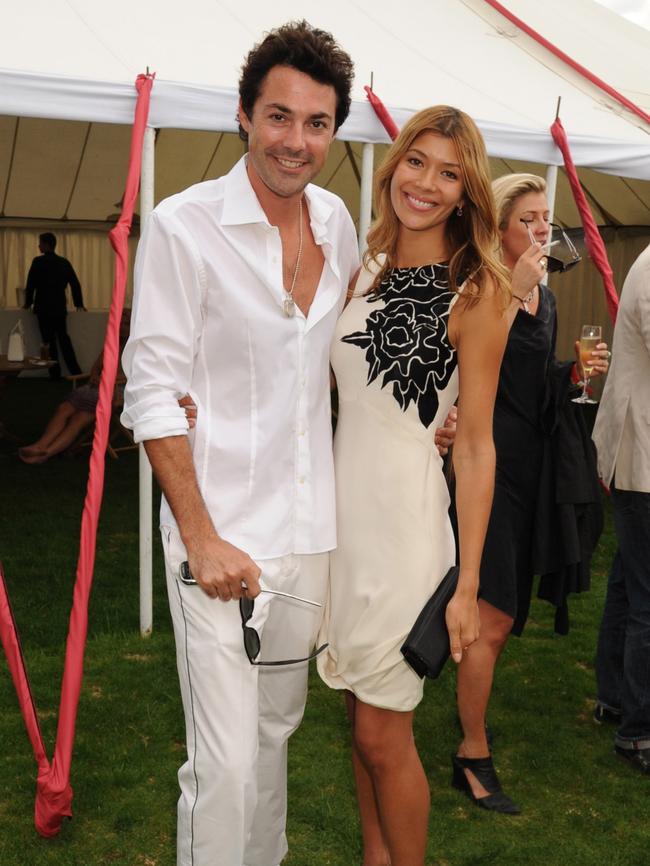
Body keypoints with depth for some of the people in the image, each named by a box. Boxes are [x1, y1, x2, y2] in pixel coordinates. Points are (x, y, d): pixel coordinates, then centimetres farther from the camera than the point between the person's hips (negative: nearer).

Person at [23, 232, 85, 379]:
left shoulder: (38, 262, -8)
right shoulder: (64, 262, 6)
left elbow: (30, 284, -7)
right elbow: (75, 284, 8)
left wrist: (28, 303, 6)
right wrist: (78, 304, 17)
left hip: (43, 308, -4)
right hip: (60, 308, 4)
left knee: (49, 341, 2)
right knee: (64, 339, 13)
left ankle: (55, 373, 3)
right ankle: (75, 371, 10)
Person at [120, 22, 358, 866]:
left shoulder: (336, 220, 7)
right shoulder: (184, 224, -11)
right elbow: (154, 392, -13)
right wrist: (203, 537, -16)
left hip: (310, 528, 6)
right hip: (224, 533, -5)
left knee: (276, 728, 20)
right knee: (225, 760, -4)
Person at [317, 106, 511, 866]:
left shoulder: (475, 289, -8)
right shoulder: (368, 268, 8)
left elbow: (476, 445, -10)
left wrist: (467, 584, -12)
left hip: (405, 509, -6)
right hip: (341, 500, 6)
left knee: (383, 734, 5)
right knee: (360, 716, 17)